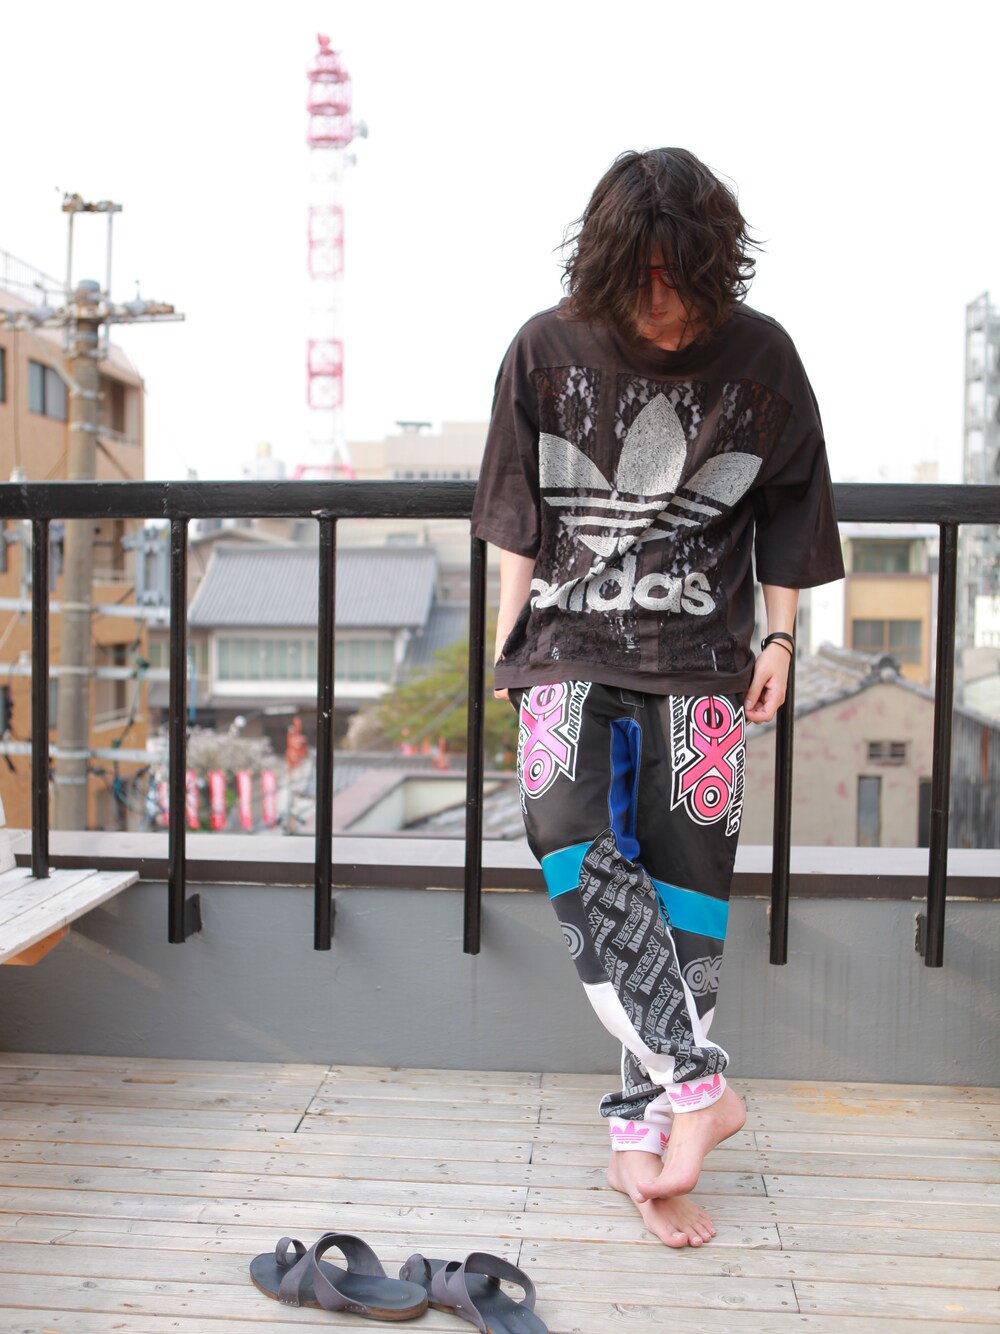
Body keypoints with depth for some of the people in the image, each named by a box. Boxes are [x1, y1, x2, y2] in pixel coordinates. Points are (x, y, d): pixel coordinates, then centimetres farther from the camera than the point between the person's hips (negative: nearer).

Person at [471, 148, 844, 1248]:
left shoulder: (759, 355, 1)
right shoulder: (548, 351, 0)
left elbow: (788, 508, 10)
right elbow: (517, 515, 8)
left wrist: (779, 636, 7)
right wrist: (508, 638, 6)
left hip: (699, 658, 0)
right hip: (571, 646, 0)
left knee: (683, 883, -3)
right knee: (572, 843, -21)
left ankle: (641, 1132, 9)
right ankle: (697, 1085, -11)